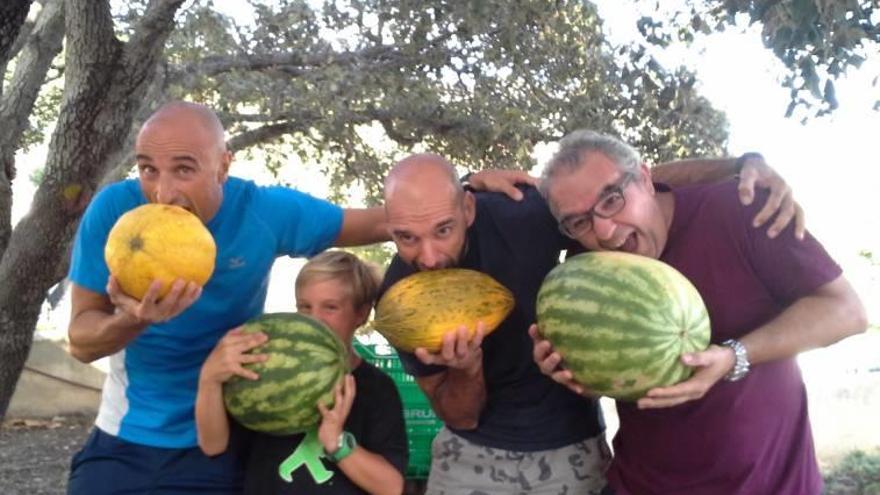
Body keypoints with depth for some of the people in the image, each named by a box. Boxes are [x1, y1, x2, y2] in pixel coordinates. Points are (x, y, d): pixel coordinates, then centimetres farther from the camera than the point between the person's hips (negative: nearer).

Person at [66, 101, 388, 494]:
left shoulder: (265, 212, -16)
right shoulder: (114, 208, -16)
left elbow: (375, 224, -6)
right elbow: (81, 342, -13)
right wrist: (132, 319, -34)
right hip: (123, 437, 1)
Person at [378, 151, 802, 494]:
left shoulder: (522, 215, -23)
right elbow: (460, 419, -11)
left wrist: (744, 165, -25)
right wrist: (467, 368, -32)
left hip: (570, 448, 0)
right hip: (471, 453, 1)